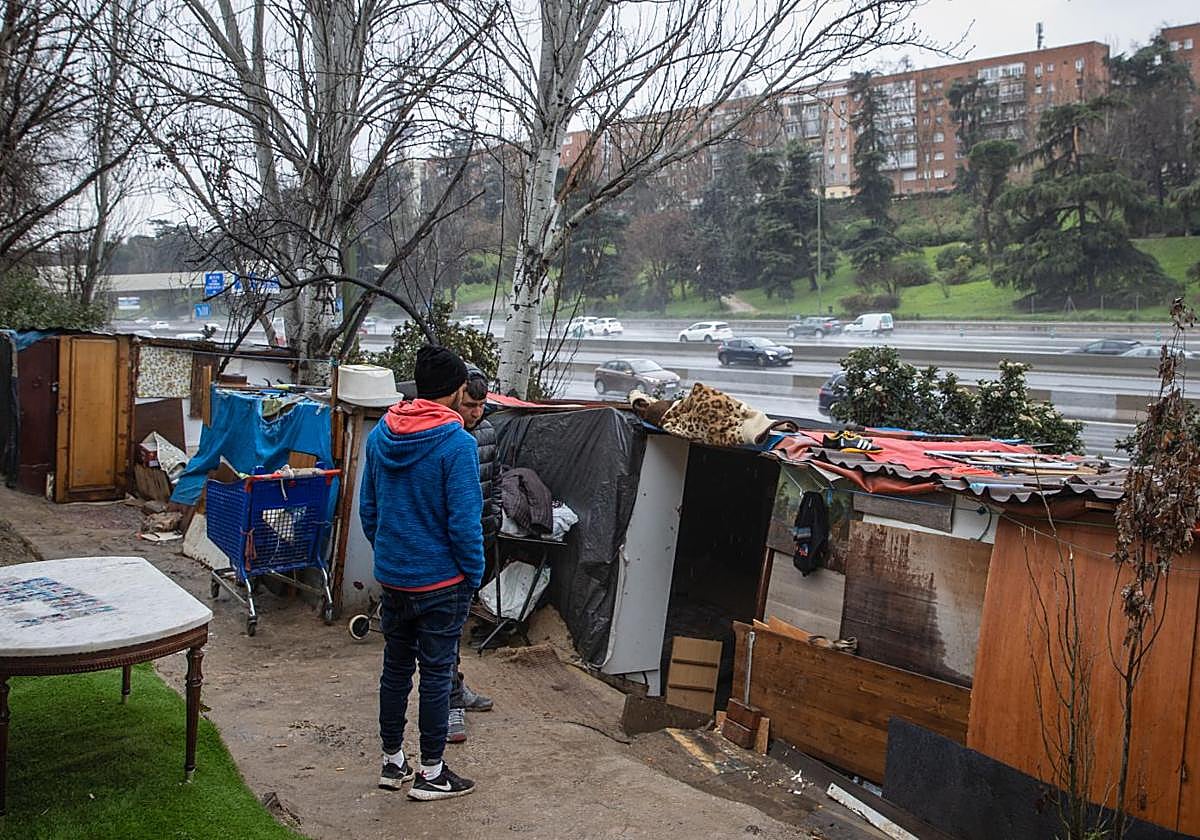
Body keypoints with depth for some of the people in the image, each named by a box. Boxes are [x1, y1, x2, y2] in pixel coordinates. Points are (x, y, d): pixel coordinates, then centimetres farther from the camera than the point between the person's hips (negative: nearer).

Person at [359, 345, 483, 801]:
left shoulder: (380, 435, 1)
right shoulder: (457, 443, -19)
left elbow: (367, 508, 9)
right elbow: (464, 521, -20)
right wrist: (474, 574, -6)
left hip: (392, 576, 6)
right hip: (441, 580, -6)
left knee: (395, 666, 17)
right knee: (436, 672, 6)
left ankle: (392, 761, 30)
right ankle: (430, 773, 17)